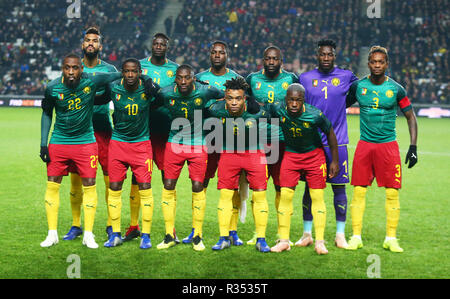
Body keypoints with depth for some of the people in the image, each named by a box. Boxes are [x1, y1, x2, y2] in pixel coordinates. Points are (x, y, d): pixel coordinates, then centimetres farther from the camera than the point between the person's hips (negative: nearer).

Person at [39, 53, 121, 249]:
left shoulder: (92, 81, -12)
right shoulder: (52, 88, -7)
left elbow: (115, 76, 8)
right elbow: (47, 114, 7)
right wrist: (43, 143, 4)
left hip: (85, 142, -1)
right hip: (58, 142, 1)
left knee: (89, 186, -2)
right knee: (52, 185, 0)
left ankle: (88, 235, 8)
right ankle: (52, 234, 12)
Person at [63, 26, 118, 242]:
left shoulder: (109, 70, 5)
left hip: (102, 128, -1)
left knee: (111, 179, -4)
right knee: (75, 178, 4)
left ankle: (111, 224, 9)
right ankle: (76, 225, 16)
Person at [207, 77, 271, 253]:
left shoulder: (256, 112, -22)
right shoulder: (217, 110, -17)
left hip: (254, 153, -2)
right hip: (228, 153, 2)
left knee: (260, 196, -3)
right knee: (225, 195, 0)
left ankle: (261, 239, 7)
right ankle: (224, 237, 10)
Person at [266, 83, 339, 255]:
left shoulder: (315, 115, -26)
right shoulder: (278, 110, -22)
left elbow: (330, 133, -9)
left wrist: (335, 160, -4)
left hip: (314, 155, -2)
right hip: (290, 155, 2)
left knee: (317, 197, -3)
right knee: (285, 195, -5)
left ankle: (319, 241, 3)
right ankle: (284, 241, 5)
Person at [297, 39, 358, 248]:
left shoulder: (346, 77, 4)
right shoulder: (305, 78, 6)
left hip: (337, 142, 0)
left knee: (339, 187, 3)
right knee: (310, 187, 5)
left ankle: (340, 235, 14)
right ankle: (307, 234, 16)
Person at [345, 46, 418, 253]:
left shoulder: (396, 89, -1)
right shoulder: (358, 86, 3)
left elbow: (410, 117, 6)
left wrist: (413, 146, -1)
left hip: (388, 144, -1)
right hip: (364, 144, 1)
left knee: (392, 193, -2)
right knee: (359, 191, -1)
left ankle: (391, 239, 8)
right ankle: (356, 237, 8)